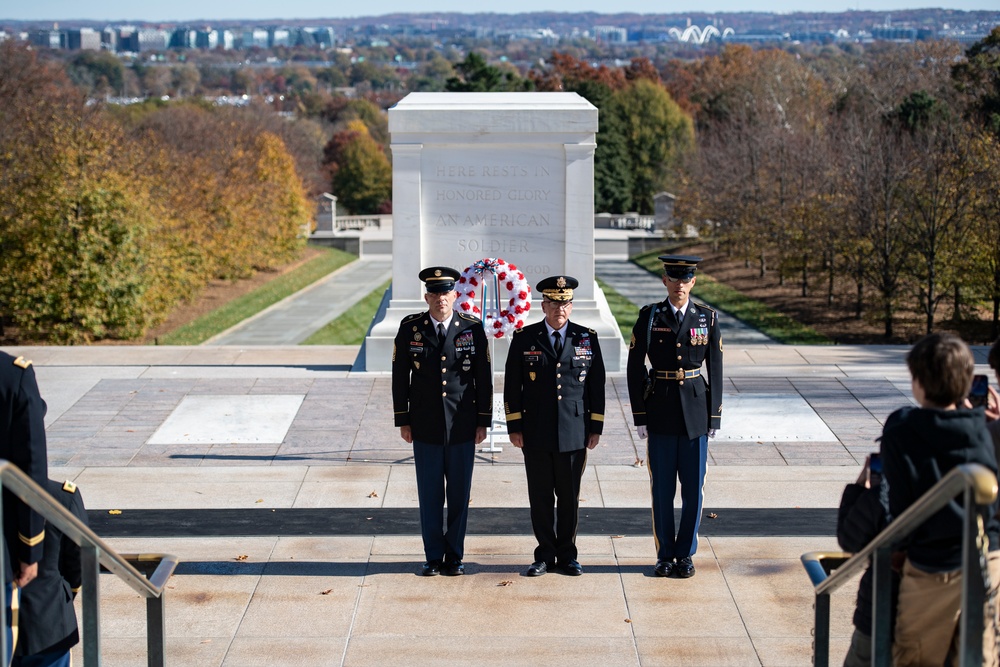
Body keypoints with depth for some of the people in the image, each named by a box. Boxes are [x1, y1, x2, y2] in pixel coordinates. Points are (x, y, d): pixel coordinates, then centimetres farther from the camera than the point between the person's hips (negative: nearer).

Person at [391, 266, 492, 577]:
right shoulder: (410, 328, -1)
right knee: (429, 493, 5)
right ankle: (434, 557, 15)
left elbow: (484, 377, 2)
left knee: (459, 493, 6)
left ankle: (455, 556, 18)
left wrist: (483, 422, 1)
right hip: (425, 426, 0)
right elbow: (400, 376, 4)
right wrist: (402, 421, 1)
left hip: (462, 426, 0)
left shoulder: (473, 328, -2)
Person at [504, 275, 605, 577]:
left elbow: (597, 385, 7)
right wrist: (514, 427, -1)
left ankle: (567, 555, 18)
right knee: (540, 497, 5)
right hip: (535, 435, 0)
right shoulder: (524, 338, 2)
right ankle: (545, 555, 15)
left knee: (570, 497, 6)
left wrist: (596, 428, 3)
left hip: (574, 434, 0)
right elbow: (512, 386, 4)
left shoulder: (587, 339, 4)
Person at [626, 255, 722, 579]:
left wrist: (714, 416, 1)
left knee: (693, 488, 4)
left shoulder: (707, 318, 3)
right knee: (662, 488, 4)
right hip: (660, 412, -1)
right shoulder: (649, 317, 0)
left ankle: (685, 553, 16)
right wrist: (639, 415, -3)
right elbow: (634, 367, 1)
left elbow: (715, 370, 5)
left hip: (696, 412, 1)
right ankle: (665, 555, 15)